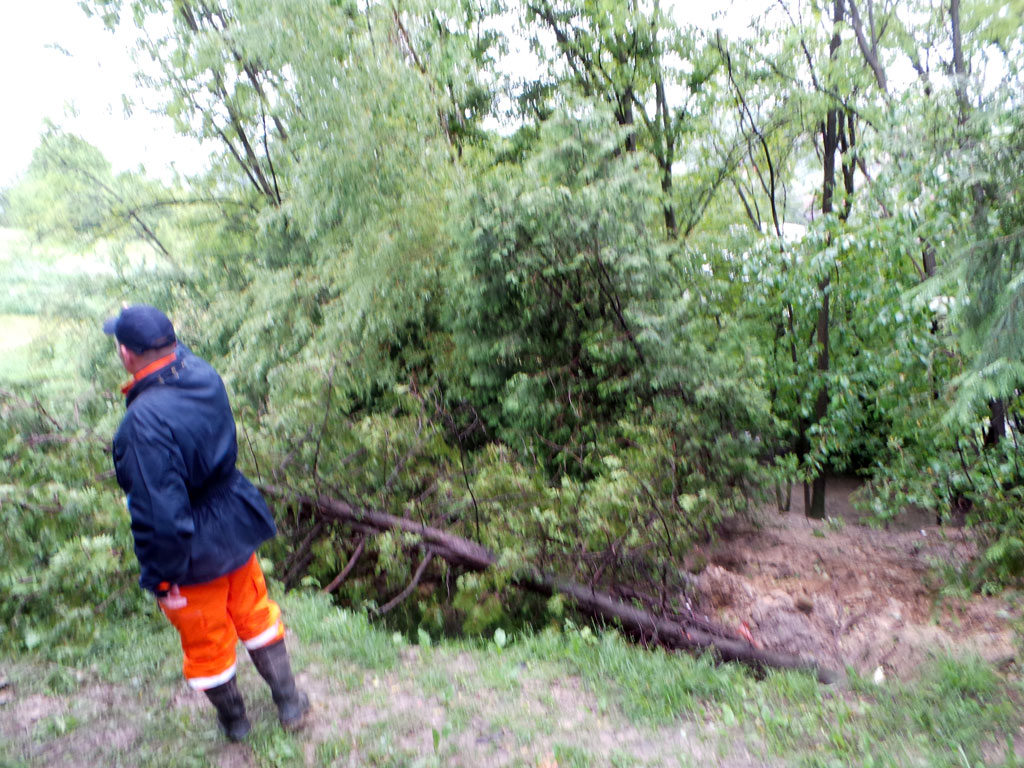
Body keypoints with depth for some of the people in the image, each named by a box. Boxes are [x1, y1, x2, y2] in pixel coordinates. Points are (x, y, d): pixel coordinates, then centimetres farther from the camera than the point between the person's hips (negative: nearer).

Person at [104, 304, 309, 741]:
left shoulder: (145, 419, -32)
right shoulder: (205, 377, -12)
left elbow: (159, 512, -29)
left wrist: (158, 576, -16)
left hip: (195, 555, -6)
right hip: (235, 527, 6)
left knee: (206, 640, 19)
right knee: (255, 614, 26)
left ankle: (233, 721, 44)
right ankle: (289, 702, 41)